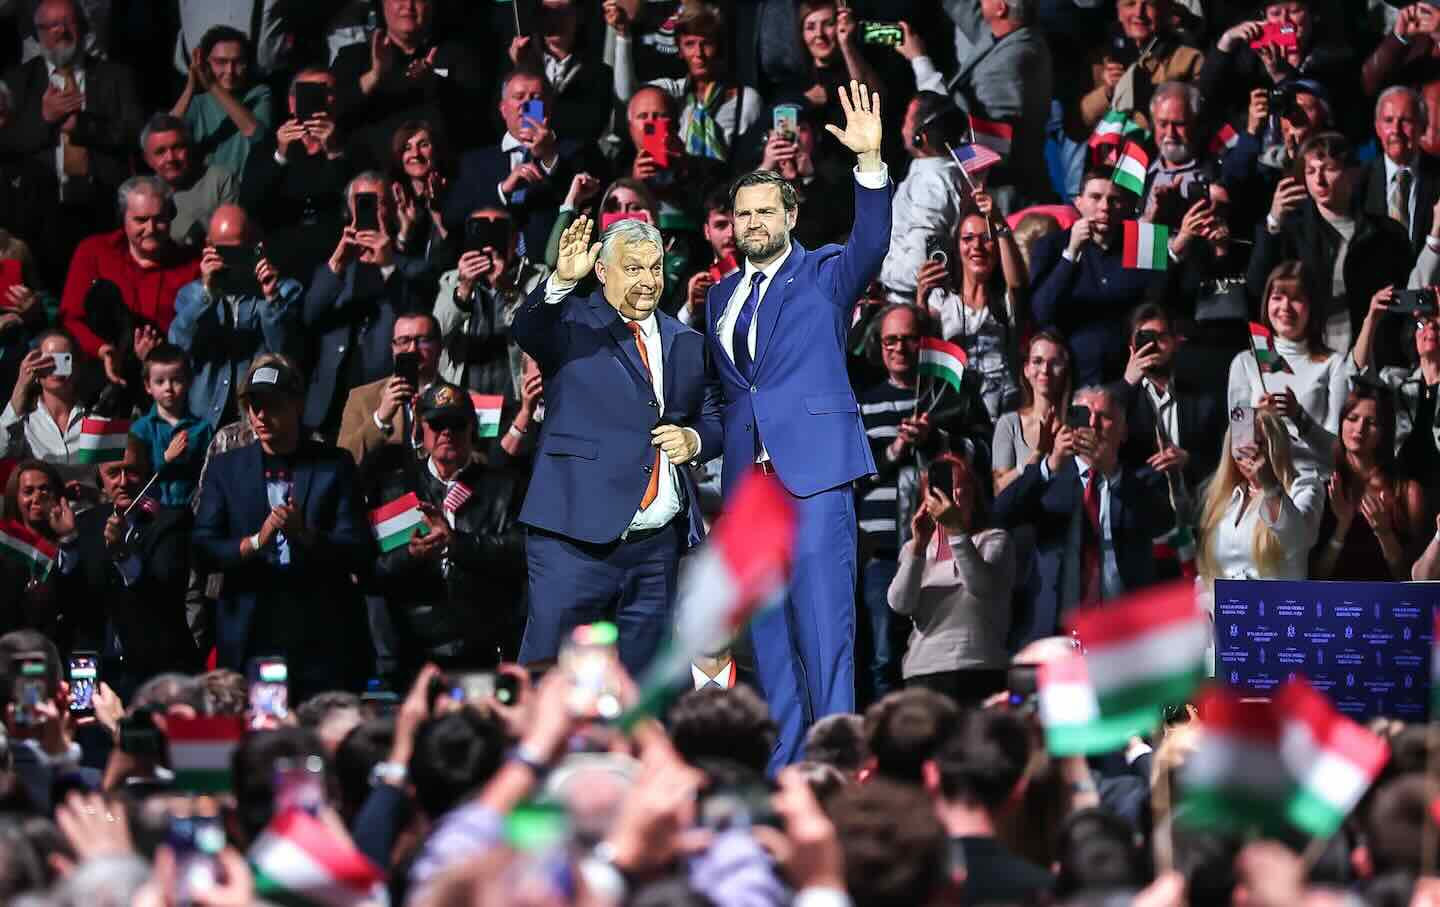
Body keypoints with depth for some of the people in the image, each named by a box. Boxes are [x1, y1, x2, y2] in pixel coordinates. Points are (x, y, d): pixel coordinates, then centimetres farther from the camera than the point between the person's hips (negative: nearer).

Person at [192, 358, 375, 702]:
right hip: (250, 640, 1)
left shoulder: (334, 465, 5)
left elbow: (361, 554, -1)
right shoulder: (225, 469, 10)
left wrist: (306, 536, -18)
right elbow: (203, 549, 2)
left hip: (322, 641, -1)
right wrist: (255, 542, -16)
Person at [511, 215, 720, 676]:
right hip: (576, 539, -5)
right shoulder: (572, 323, 1)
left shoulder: (686, 343, 18)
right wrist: (561, 282, -39)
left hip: (658, 546, 5)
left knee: (639, 683, 9)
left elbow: (713, 421, 25)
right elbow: (525, 331, -20)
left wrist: (694, 440, 1)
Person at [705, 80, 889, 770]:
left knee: (824, 623, -12)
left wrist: (871, 160, -29)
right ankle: (784, 769, 9)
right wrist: (699, 438, 9)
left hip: (813, 468, -6)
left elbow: (871, 244, -16)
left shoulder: (824, 274, 4)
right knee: (767, 634, 6)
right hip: (748, 474, 6)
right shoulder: (721, 295, 19)